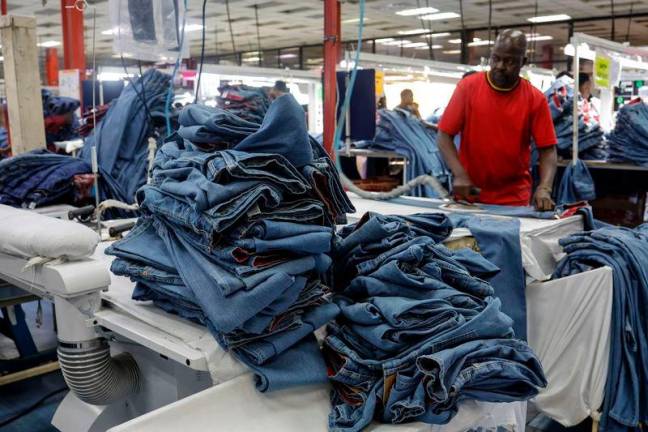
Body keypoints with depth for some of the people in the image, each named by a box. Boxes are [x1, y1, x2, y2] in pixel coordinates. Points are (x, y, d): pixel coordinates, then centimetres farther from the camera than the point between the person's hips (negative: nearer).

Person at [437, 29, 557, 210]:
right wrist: (460, 175, -18)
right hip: (469, 195, 0)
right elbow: (444, 136, -5)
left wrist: (544, 189, -21)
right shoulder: (467, 87, -4)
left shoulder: (535, 99, -4)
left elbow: (548, 150, -4)